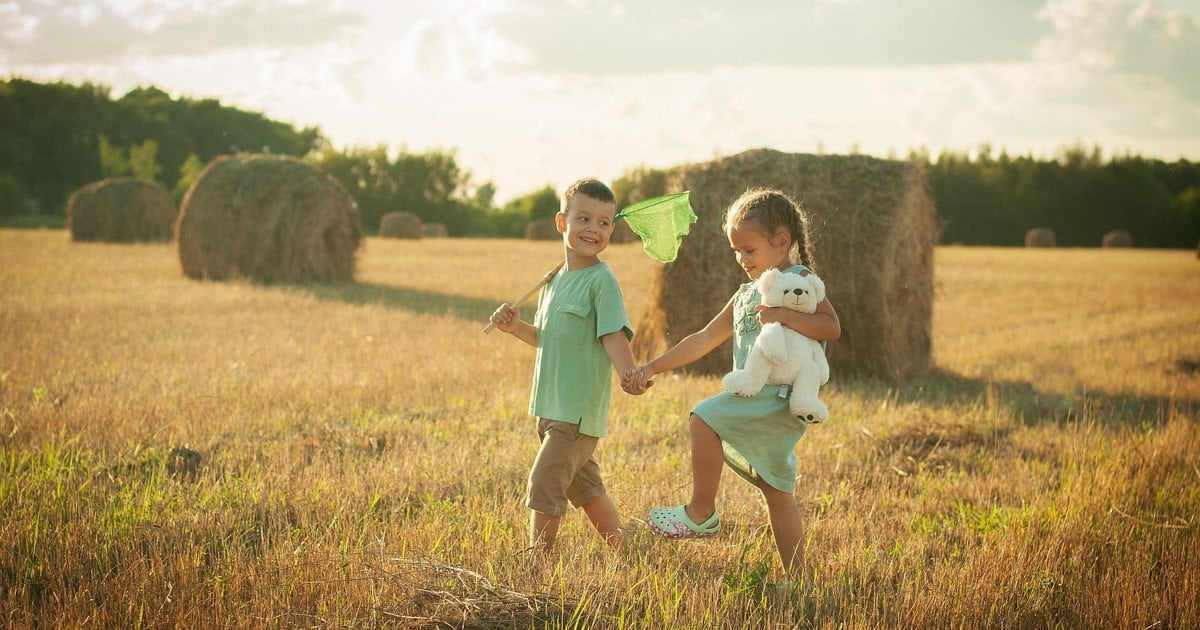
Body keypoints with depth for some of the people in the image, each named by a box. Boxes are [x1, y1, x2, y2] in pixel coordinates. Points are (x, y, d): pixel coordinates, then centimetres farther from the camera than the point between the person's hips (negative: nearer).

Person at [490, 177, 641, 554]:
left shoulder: (601, 280, -12)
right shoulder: (555, 280, 12)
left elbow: (614, 336, -22)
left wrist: (630, 374, -39)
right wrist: (516, 327, 5)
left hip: (579, 410, -8)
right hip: (551, 407, 8)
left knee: (543, 485, -9)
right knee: (584, 487, 17)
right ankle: (620, 553, 30)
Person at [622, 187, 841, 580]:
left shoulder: (800, 280, -2)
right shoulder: (745, 295, 21)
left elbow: (832, 327, -15)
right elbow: (703, 340, 20)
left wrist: (783, 315, -23)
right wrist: (651, 369, 14)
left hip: (781, 396, -9)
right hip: (759, 403, 9)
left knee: (704, 418, -22)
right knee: (777, 493, 11)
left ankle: (701, 513, -11)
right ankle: (797, 579, 17)